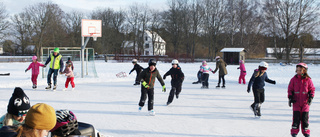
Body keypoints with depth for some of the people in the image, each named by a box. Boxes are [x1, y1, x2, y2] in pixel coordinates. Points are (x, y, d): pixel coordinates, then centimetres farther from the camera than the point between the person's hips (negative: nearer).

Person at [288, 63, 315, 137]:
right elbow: (290, 89, 6)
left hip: (305, 102, 0)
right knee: (296, 116, -4)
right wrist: (290, 98, -1)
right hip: (296, 101, 0)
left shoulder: (308, 80, -1)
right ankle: (294, 131, 6)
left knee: (305, 116, 3)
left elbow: (312, 89, 5)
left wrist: (311, 98, -5)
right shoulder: (294, 79, 1)